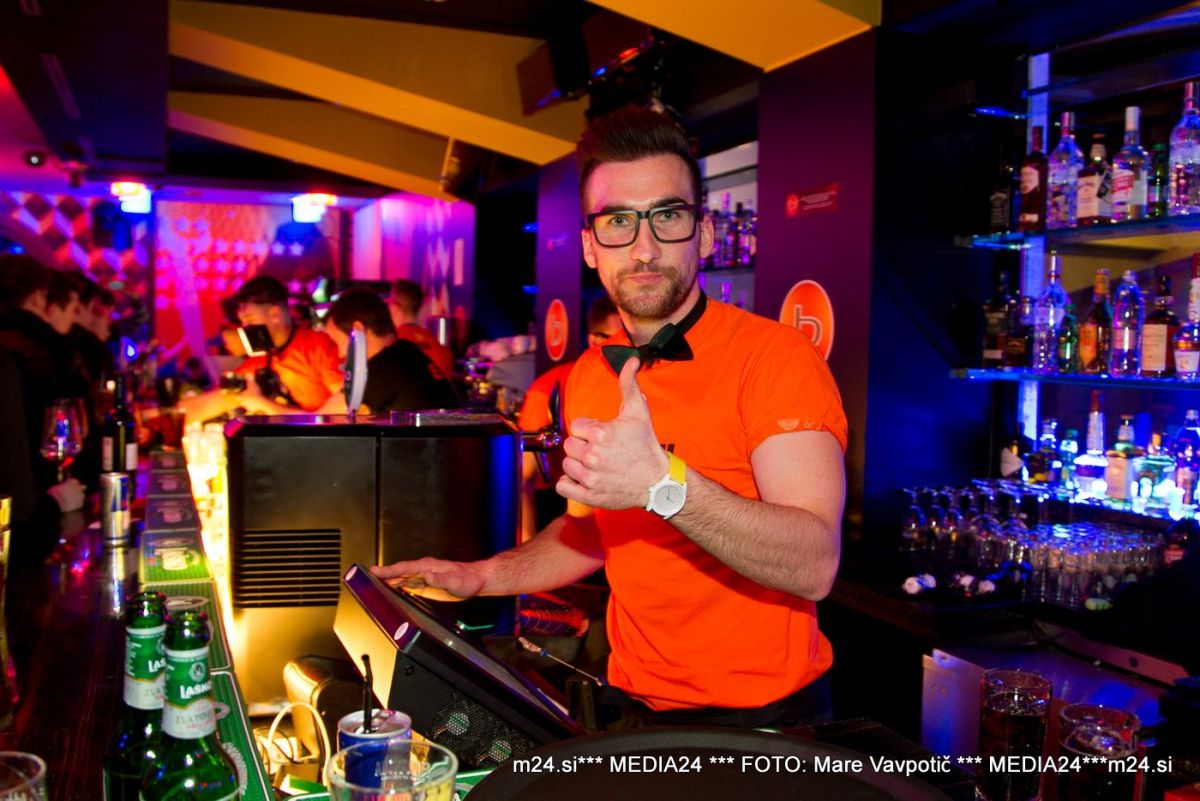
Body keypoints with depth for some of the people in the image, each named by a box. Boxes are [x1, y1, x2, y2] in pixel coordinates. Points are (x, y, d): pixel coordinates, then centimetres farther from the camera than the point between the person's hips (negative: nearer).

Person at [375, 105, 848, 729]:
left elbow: (815, 566, -27)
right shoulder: (587, 377, 3)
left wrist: (663, 482, -37)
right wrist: (482, 577, 7)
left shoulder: (774, 354, -17)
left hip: (764, 723, -5)